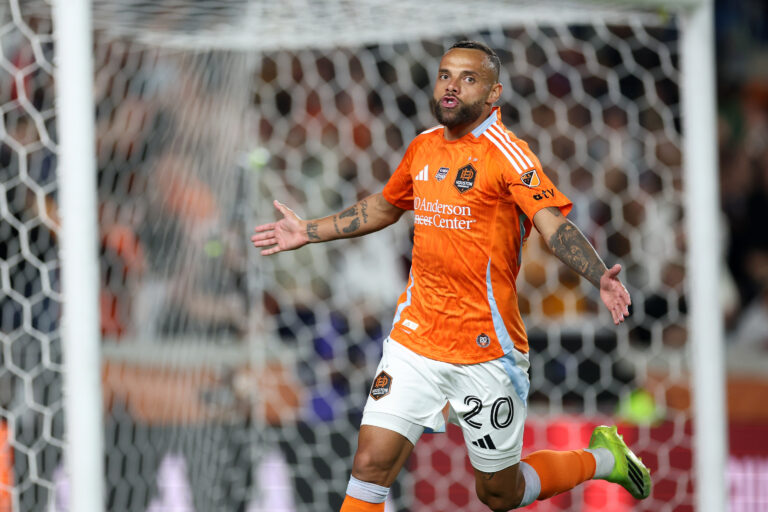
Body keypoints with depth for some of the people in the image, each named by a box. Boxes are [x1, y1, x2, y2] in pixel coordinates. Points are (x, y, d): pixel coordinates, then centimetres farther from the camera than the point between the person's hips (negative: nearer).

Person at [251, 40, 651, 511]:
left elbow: (554, 224, -23)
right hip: (415, 339, 5)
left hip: (486, 347, -5)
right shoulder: (423, 147, 8)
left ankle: (602, 457, 35)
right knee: (371, 464, -9)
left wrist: (600, 277, -40)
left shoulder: (506, 153, -11)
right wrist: (310, 232, 30)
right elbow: (383, 208, 27)